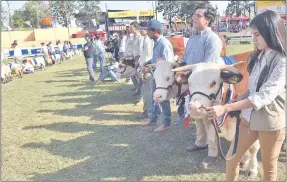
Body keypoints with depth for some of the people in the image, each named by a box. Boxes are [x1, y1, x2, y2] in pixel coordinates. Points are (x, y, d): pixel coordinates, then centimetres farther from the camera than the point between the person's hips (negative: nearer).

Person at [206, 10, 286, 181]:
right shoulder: (257, 57, 4)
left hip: (271, 122, -6)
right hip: (248, 117, 7)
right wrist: (235, 101, -3)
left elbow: (263, 97, -27)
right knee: (231, 157, 14)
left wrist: (225, 108, -31)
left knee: (269, 167, 14)